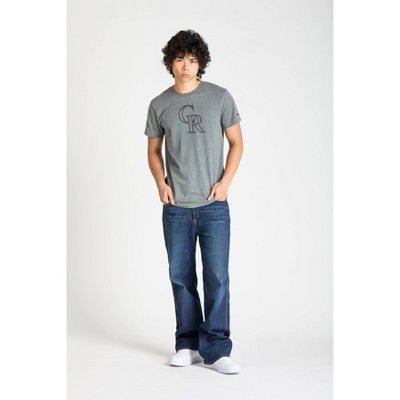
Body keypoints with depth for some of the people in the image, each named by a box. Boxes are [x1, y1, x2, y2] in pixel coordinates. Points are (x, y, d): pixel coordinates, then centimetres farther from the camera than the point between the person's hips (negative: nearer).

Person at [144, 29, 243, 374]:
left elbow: (236, 142, 5)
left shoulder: (220, 97, 0)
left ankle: (216, 350, 5)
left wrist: (225, 181, -7)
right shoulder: (159, 105, 6)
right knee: (181, 276, 8)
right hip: (176, 207, 2)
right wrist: (160, 182, -1)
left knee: (217, 277, -4)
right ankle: (188, 345, 21)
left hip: (214, 206, -2)